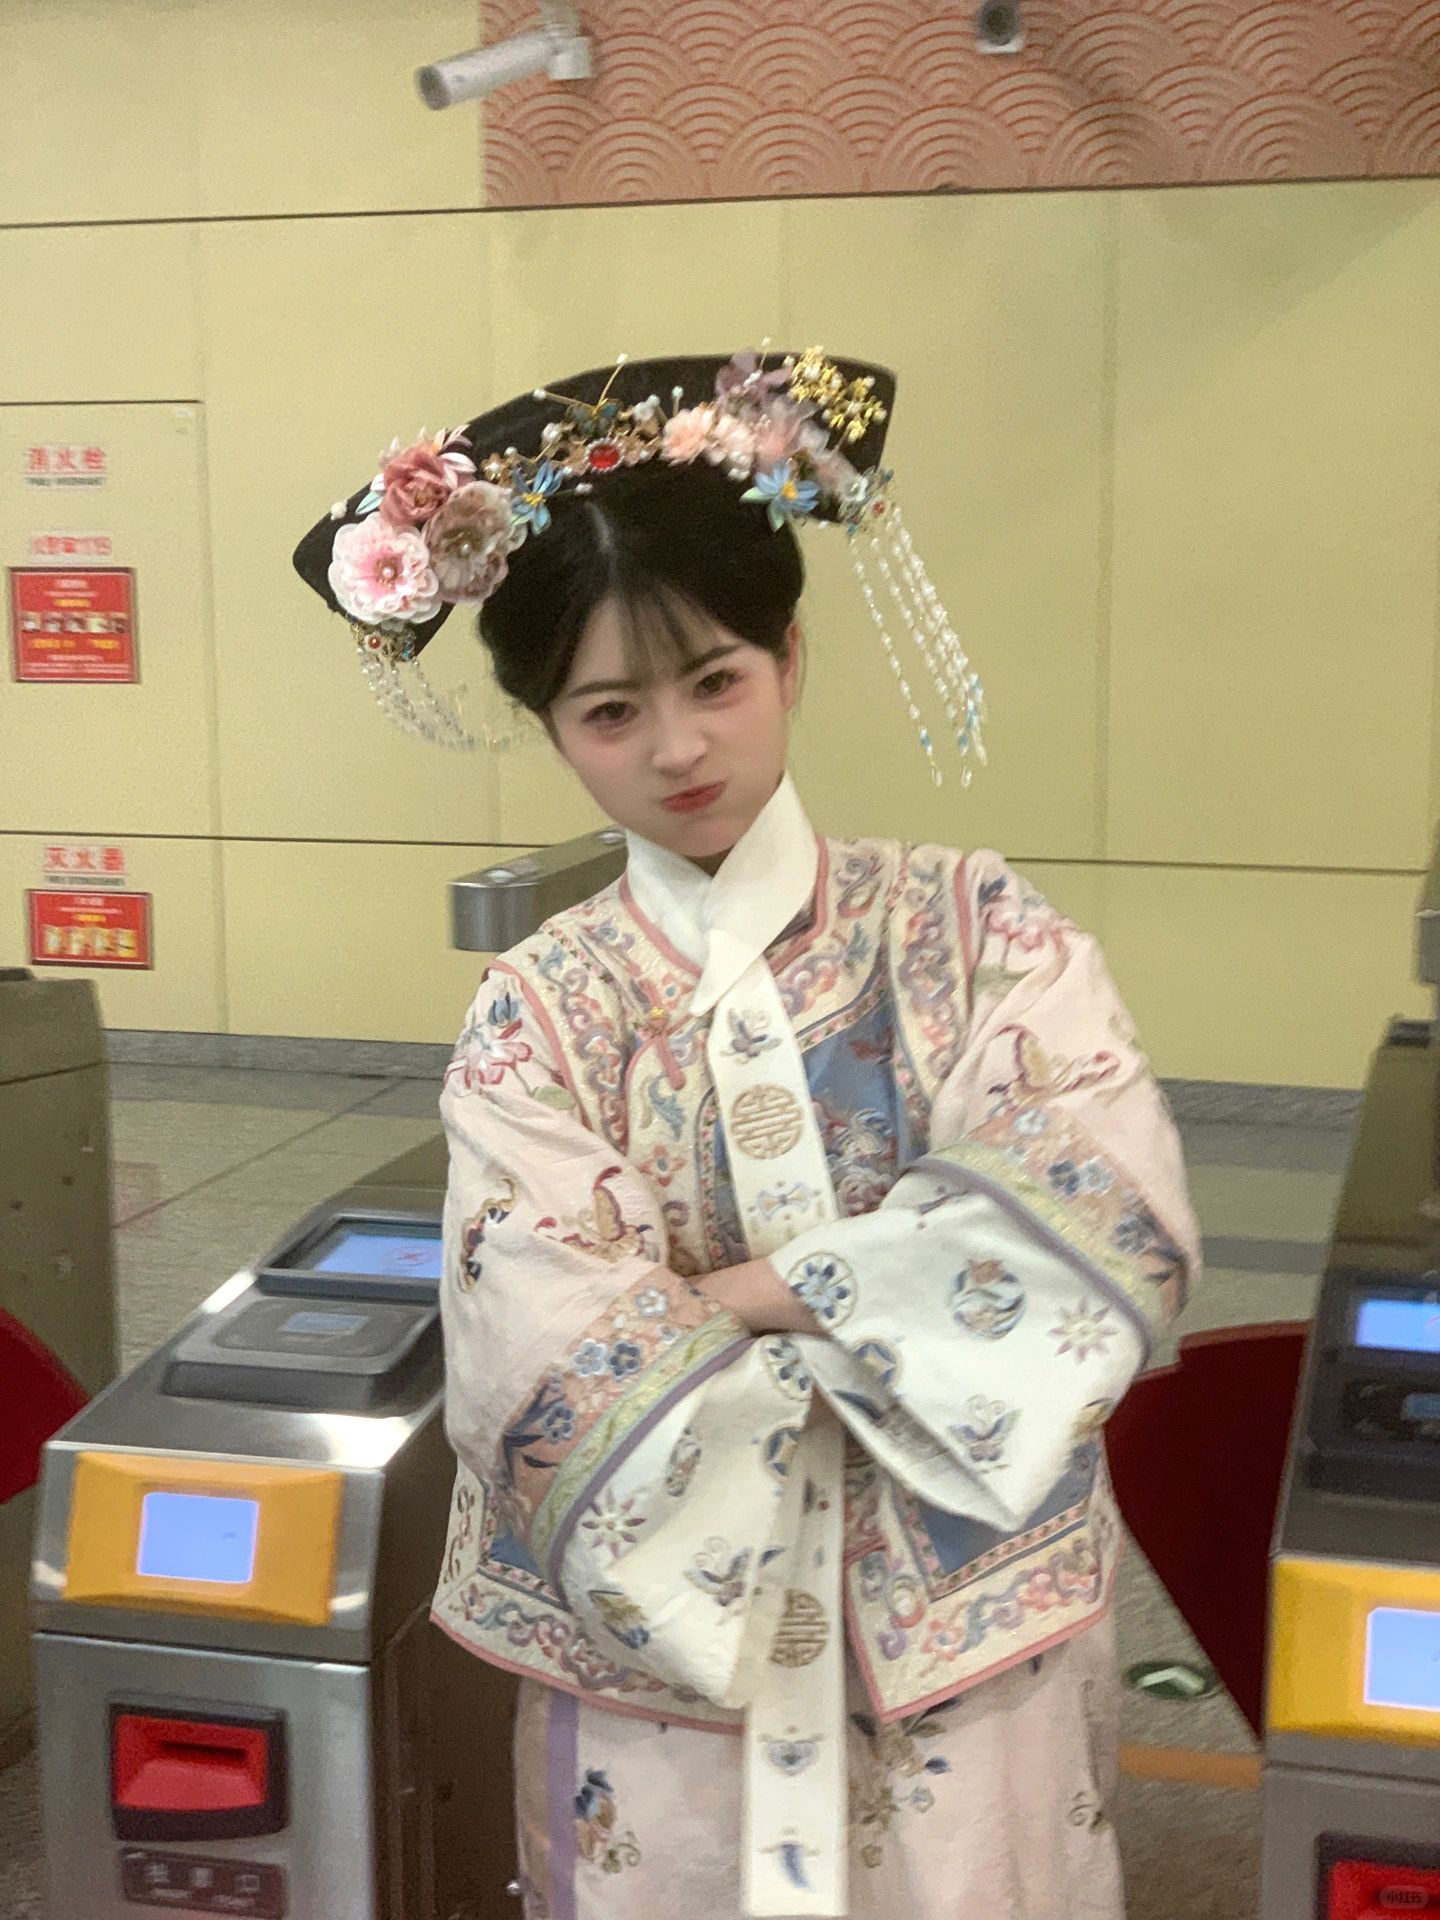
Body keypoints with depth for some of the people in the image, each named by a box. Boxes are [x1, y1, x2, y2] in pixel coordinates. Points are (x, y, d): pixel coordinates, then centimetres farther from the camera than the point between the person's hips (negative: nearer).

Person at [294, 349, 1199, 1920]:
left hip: (977, 1648, 1)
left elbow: (1111, 1225, -17)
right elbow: (556, 1376, -17)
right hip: (672, 1660, 0)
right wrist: (898, 1316, -15)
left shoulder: (971, 929, -4)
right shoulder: (540, 1014, -6)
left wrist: (749, 1291, -17)